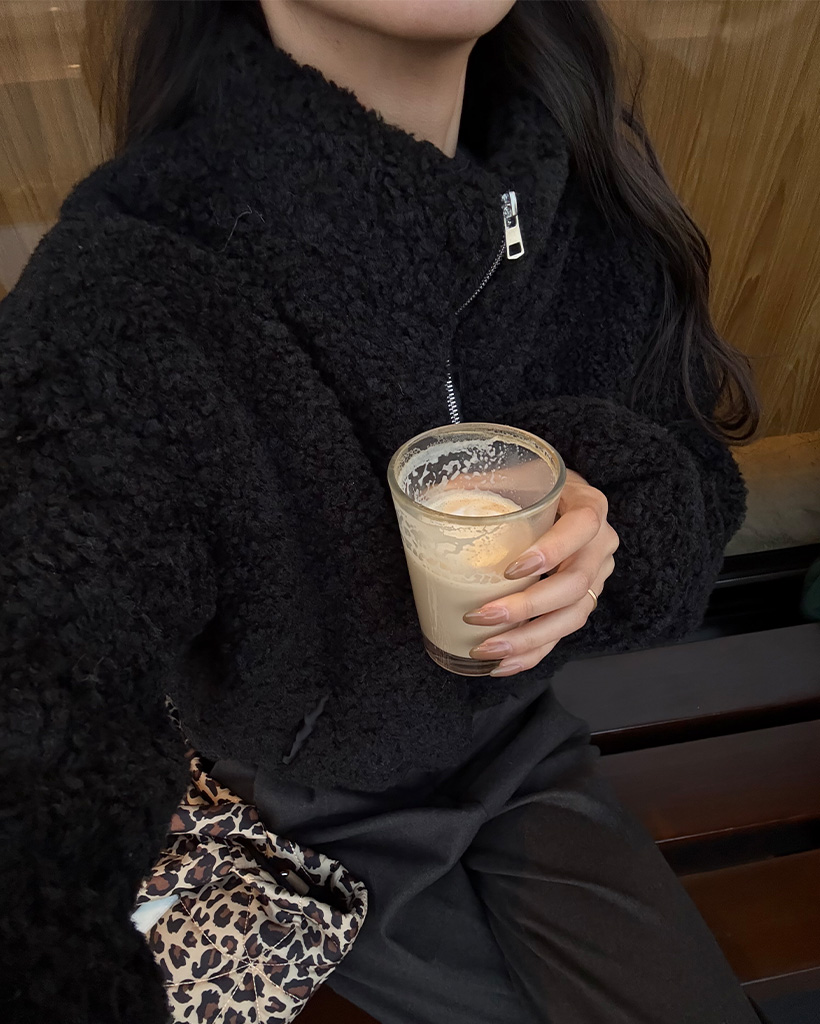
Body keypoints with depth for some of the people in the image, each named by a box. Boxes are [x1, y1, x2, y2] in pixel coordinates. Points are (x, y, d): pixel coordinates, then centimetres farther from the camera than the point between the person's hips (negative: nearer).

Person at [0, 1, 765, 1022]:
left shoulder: (584, 179, -12)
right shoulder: (116, 305, -30)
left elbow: (695, 470, -4)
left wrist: (615, 532, -27)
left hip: (519, 740, 4)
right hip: (313, 813, -3)